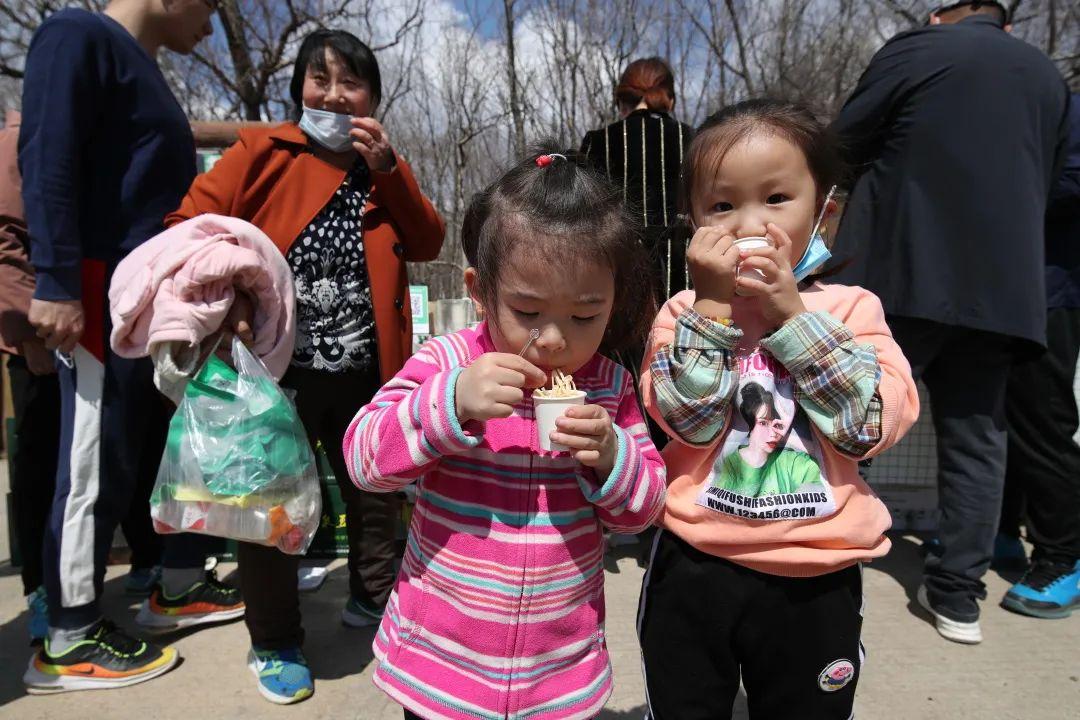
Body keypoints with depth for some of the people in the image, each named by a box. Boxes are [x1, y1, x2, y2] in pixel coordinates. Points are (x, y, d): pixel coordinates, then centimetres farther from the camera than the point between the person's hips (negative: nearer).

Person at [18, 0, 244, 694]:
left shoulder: (147, 72, 22)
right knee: (98, 466, -3)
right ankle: (69, 639, 10)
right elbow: (48, 163, -16)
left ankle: (185, 584, 26)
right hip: (102, 294, -9)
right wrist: (57, 283, -23)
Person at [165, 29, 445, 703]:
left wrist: (387, 168, -8)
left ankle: (373, 596, 42)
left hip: (366, 373, 4)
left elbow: (427, 245, 0)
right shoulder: (261, 152, 1)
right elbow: (191, 226, -6)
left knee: (377, 493, 17)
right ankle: (276, 642, 28)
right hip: (277, 369, -3)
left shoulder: (386, 167, 12)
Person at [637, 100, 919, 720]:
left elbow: (876, 422, -16)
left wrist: (790, 313, -20)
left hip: (814, 581, 1)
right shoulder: (685, 312, -5)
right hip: (693, 571, 0)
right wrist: (713, 303, -22)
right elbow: (687, 418, -18)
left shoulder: (851, 308, -3)